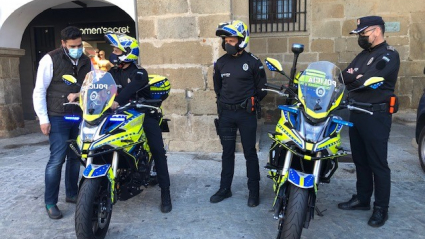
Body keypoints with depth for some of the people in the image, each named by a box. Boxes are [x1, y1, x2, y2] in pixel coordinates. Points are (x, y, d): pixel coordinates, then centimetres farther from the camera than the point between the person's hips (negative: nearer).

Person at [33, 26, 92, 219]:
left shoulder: (86, 61, 11)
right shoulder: (50, 59, -6)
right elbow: (39, 91, -7)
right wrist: (43, 119, -11)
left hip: (80, 116, 5)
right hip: (58, 118, -5)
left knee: (75, 157, 12)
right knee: (57, 159, -6)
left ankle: (72, 194, 27)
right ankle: (50, 202, 6)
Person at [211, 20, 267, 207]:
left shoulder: (253, 62, -6)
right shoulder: (220, 63, 5)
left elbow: (262, 87, 2)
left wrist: (251, 102, 3)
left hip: (246, 113, -3)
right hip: (226, 113, 4)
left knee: (250, 153, 4)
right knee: (227, 152, 12)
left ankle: (254, 191, 16)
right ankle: (225, 188, 23)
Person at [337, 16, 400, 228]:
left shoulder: (389, 55, -9)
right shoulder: (363, 55, 17)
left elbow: (368, 79, -24)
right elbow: (346, 76, 6)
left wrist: (349, 76, -14)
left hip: (376, 115, -8)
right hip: (356, 113, 8)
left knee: (378, 163, 1)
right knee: (360, 160, 16)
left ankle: (381, 208, 14)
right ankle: (362, 198, 30)